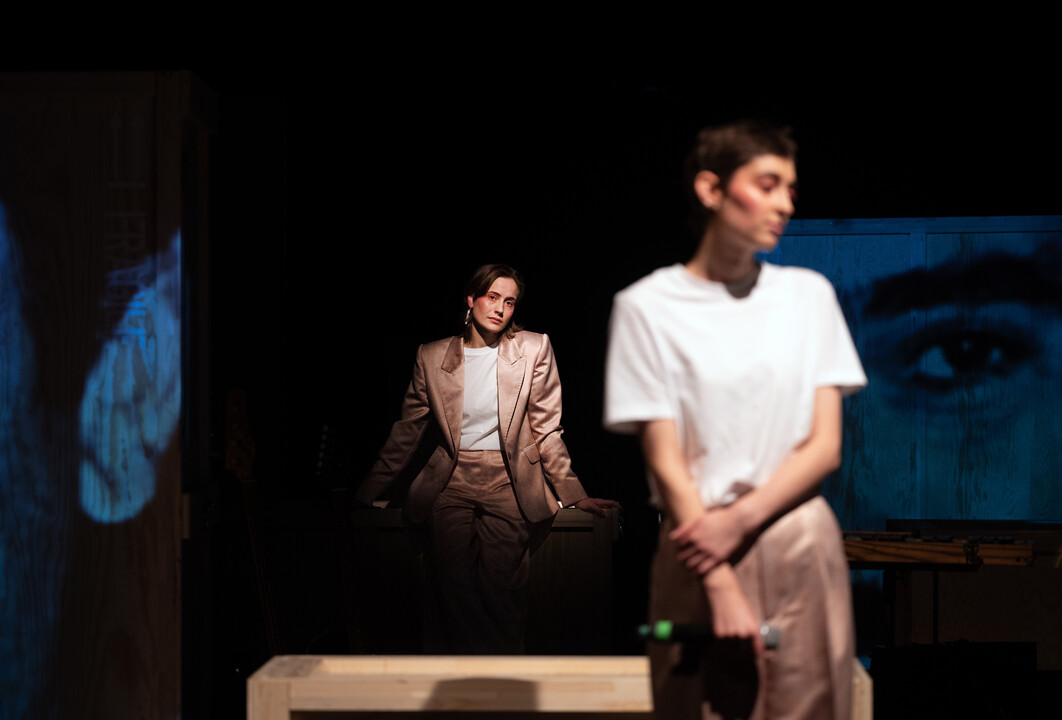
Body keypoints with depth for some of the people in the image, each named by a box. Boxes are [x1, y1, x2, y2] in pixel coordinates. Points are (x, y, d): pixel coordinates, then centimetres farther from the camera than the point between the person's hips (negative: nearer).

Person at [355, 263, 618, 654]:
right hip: (451, 484, 1)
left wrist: (573, 495, 3)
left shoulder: (534, 349, 2)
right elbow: (407, 430, 15)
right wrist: (368, 490, 17)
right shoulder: (431, 356, 7)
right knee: (453, 588, -13)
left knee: (500, 590, -13)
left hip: (508, 485, -1)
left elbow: (546, 430, 6)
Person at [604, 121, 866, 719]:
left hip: (800, 551, 3)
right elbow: (665, 460, -6)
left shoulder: (809, 294, 7)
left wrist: (739, 521, -11)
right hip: (701, 552, -2)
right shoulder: (648, 306, -2)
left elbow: (826, 446, 3)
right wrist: (723, 587, -13)